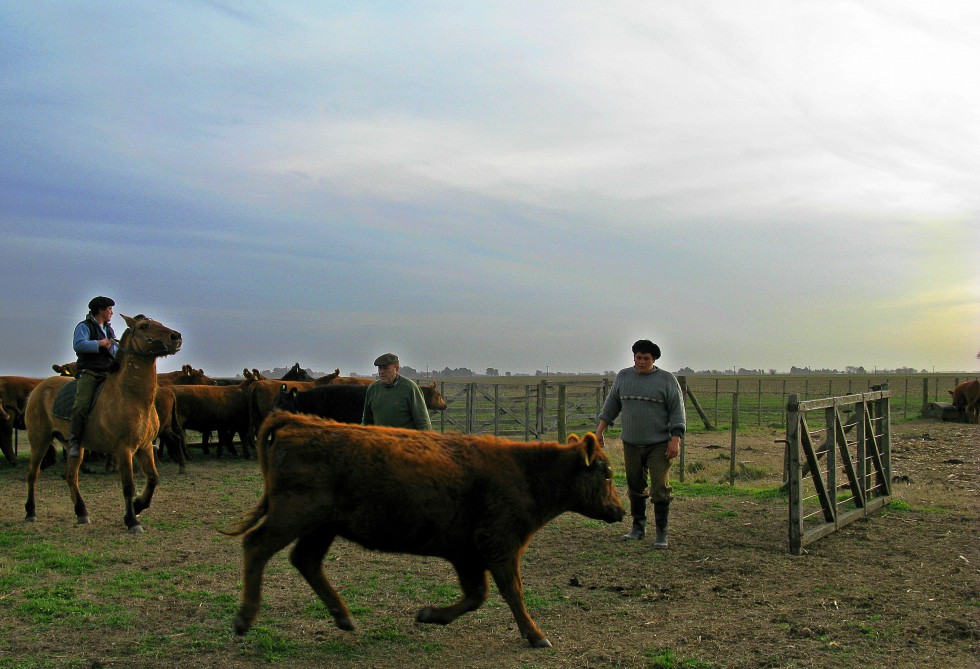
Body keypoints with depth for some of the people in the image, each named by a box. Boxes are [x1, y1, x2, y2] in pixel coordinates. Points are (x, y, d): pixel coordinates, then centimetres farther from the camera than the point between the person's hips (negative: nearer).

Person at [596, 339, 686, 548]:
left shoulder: (667, 380, -4)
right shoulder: (623, 376, 6)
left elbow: (677, 411, -7)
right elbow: (611, 404, 13)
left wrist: (675, 440, -14)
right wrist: (600, 430, 9)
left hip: (659, 444, -3)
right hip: (632, 444, 4)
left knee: (660, 488, -7)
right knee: (635, 486, 10)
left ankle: (661, 534, 0)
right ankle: (638, 528, 24)